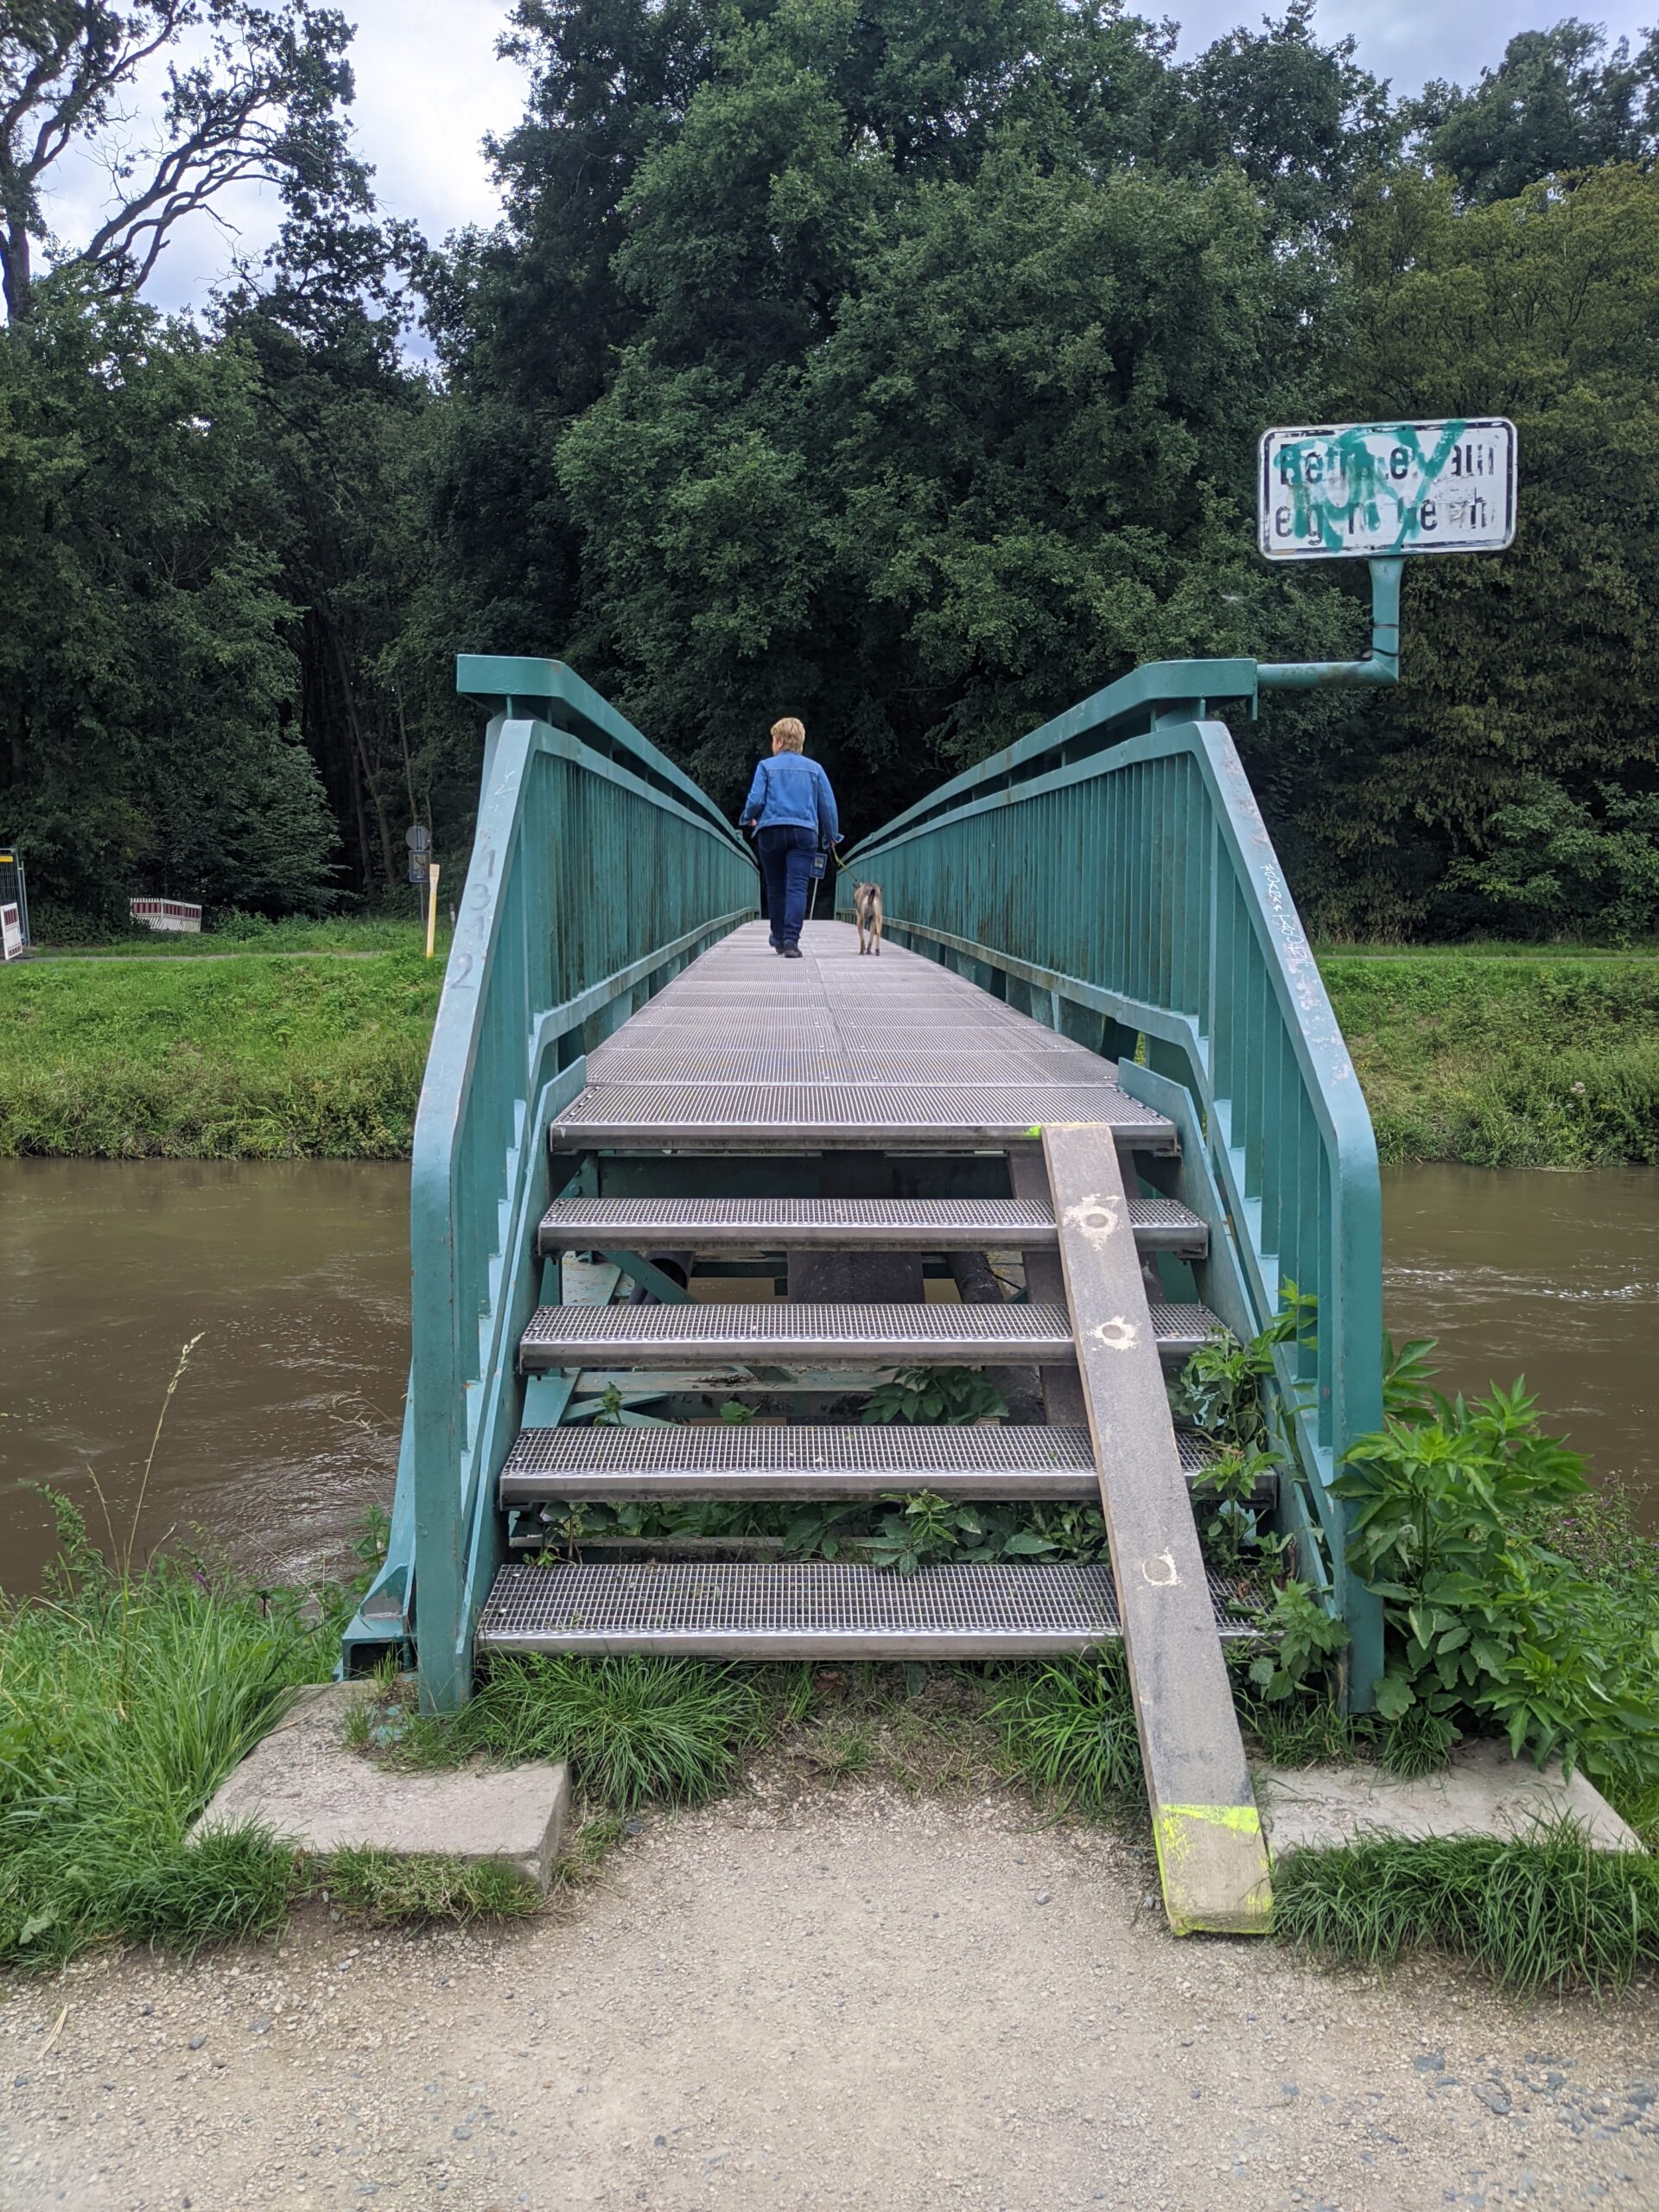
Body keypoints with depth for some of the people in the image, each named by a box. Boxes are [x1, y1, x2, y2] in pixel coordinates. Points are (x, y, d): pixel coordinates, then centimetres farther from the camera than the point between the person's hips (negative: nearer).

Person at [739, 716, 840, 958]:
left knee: (775, 888, 14)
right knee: (797, 887, -8)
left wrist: (748, 818, 18)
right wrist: (831, 835, 23)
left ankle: (779, 938, 26)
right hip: (804, 832, 0)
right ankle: (791, 940, -23)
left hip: (771, 831, 0)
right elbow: (828, 805, 11)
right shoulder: (814, 768, 11)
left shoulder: (766, 766, 4)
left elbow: (755, 801, -4)